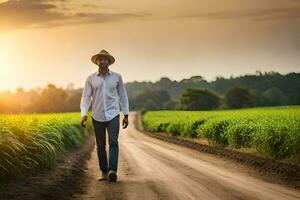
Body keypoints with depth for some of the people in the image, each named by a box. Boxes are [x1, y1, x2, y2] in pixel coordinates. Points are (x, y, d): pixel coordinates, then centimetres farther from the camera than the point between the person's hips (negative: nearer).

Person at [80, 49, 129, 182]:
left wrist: (126, 115, 9)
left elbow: (122, 96, 11)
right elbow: (86, 97, 0)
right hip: (97, 117, 1)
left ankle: (112, 171, -25)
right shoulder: (90, 79, 3)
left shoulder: (117, 77, 4)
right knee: (100, 146, 7)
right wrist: (84, 114, -14)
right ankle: (104, 173, 16)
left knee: (113, 142, -16)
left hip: (113, 115, -1)